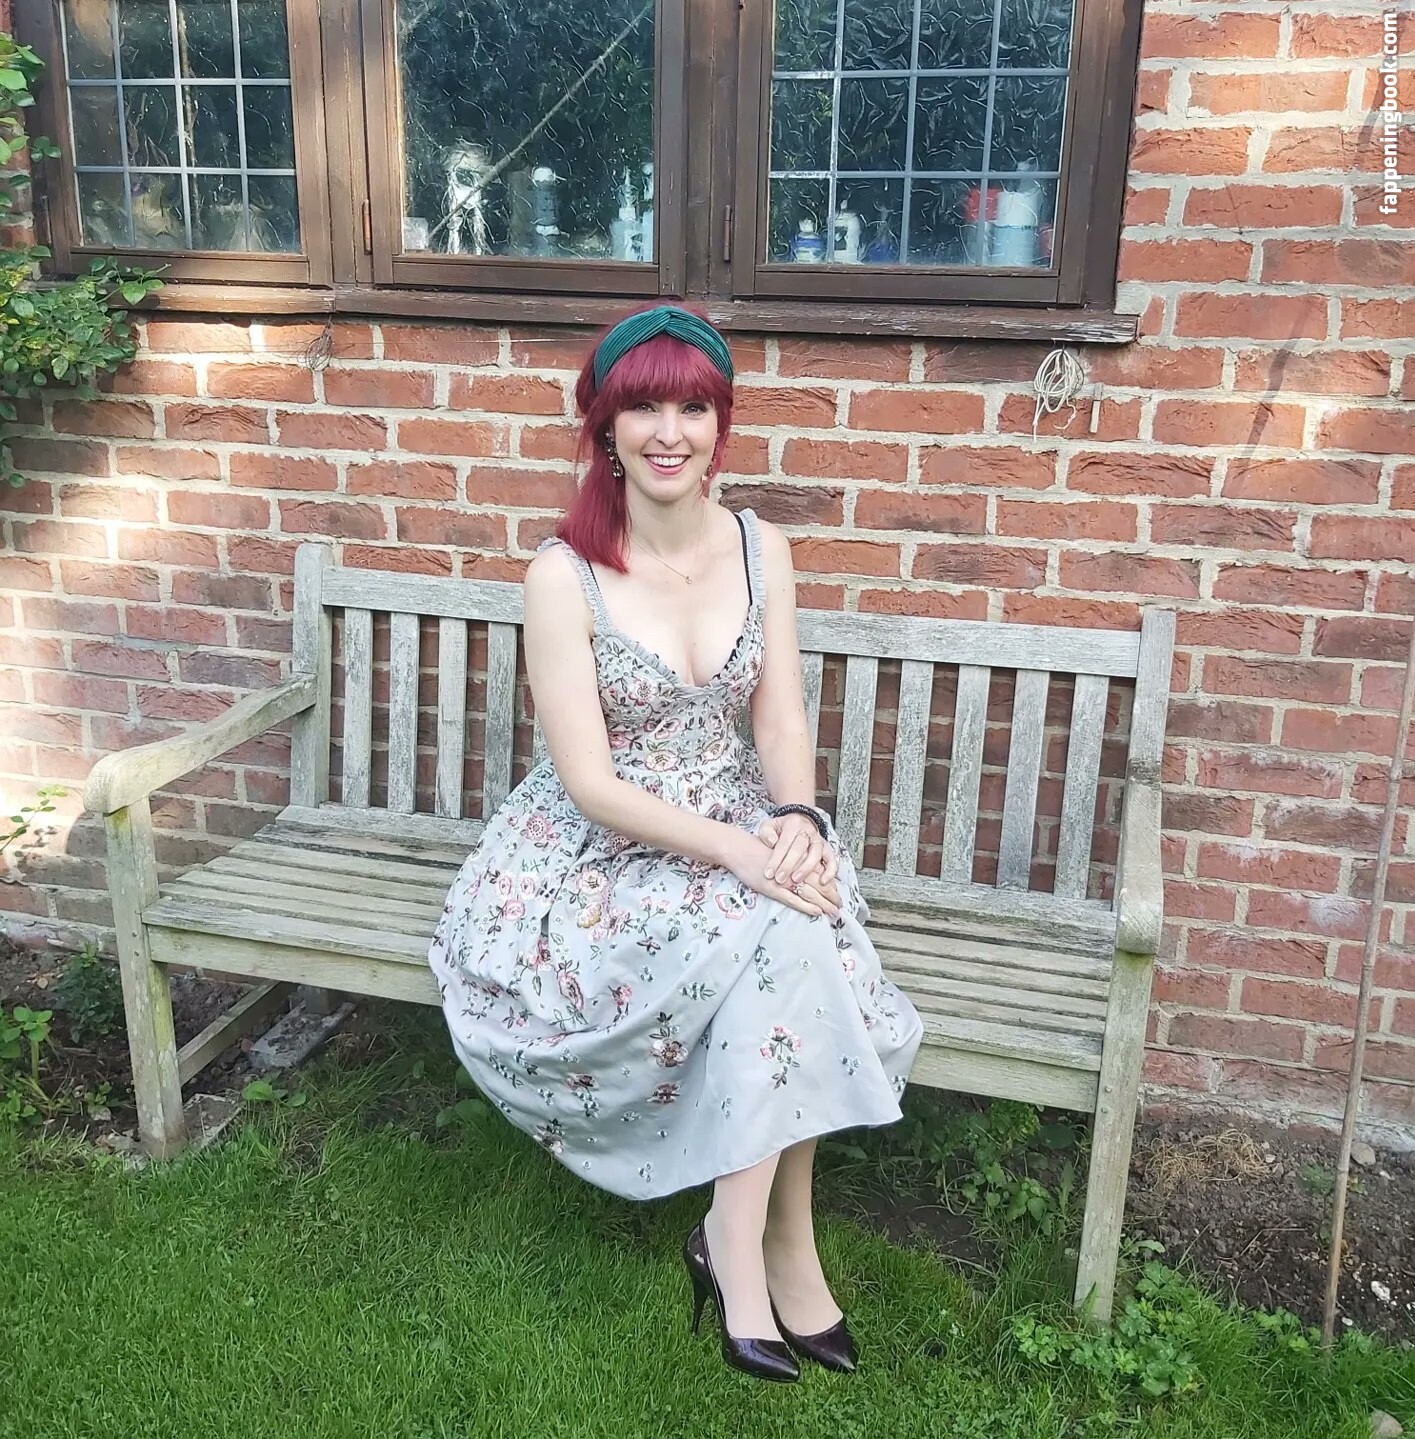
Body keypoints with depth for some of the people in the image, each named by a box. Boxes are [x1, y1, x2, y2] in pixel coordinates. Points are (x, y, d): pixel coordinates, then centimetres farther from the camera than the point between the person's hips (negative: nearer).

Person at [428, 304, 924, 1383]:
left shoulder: (762, 549, 0)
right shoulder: (564, 575, -14)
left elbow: (781, 723, 0)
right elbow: (589, 782, -17)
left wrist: (795, 821, -21)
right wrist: (738, 852, -27)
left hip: (747, 833, 4)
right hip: (601, 850, -4)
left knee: (795, 929, -28)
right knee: (782, 937, -29)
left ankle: (739, 1244, -10)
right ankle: (781, 1243, -11)